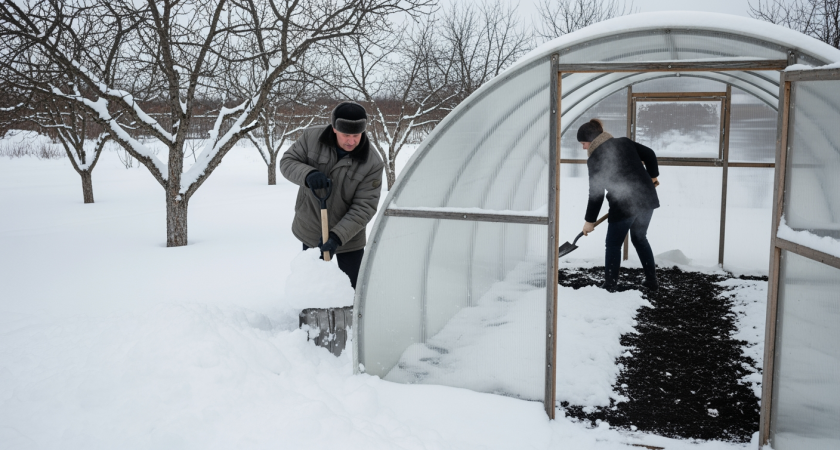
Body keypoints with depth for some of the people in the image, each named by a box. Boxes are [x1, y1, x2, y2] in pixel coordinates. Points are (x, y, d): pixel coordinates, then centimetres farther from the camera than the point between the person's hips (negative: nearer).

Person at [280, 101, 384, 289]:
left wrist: (338, 236, -29)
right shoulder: (312, 138, -14)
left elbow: (365, 207, -21)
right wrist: (307, 174, -29)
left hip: (348, 239, -2)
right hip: (309, 231, 3)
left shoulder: (372, 163, -21)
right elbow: (287, 161, -7)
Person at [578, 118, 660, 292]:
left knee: (613, 245, 10)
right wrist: (652, 176, 26)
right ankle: (652, 281, 27)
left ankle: (610, 287, 11)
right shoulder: (624, 142, 8)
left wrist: (590, 221, 4)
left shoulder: (594, 159, -6)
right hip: (647, 198, 6)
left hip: (624, 205, -6)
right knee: (640, 238, 23)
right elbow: (649, 154, 10)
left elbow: (596, 193, -5)